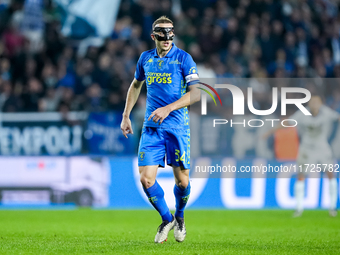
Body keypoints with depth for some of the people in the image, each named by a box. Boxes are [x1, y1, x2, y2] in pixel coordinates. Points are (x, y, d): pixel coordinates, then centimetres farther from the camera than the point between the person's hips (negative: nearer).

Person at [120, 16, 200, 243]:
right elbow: (136, 85, 26)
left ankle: (179, 216, 32)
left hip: (177, 126, -3)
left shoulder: (183, 58, -4)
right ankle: (167, 219, 14)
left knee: (182, 180, 1)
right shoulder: (146, 58, 9)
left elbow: (195, 93, -11)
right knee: (146, 179, -8)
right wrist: (126, 116, 20)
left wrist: (168, 108, -20)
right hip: (151, 127, 3)